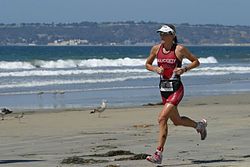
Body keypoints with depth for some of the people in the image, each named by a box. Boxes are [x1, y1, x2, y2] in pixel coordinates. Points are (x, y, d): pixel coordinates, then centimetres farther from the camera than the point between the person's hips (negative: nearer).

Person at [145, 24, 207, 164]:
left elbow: (196, 62, 1)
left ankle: (159, 154, -15)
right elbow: (147, 64, 16)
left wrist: (184, 69, -15)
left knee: (162, 118, -18)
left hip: (176, 89, -6)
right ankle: (199, 125, 49)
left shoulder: (180, 49, -9)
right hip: (164, 89, 6)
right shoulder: (156, 49, 3)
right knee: (177, 121, 19)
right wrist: (155, 69, -4)